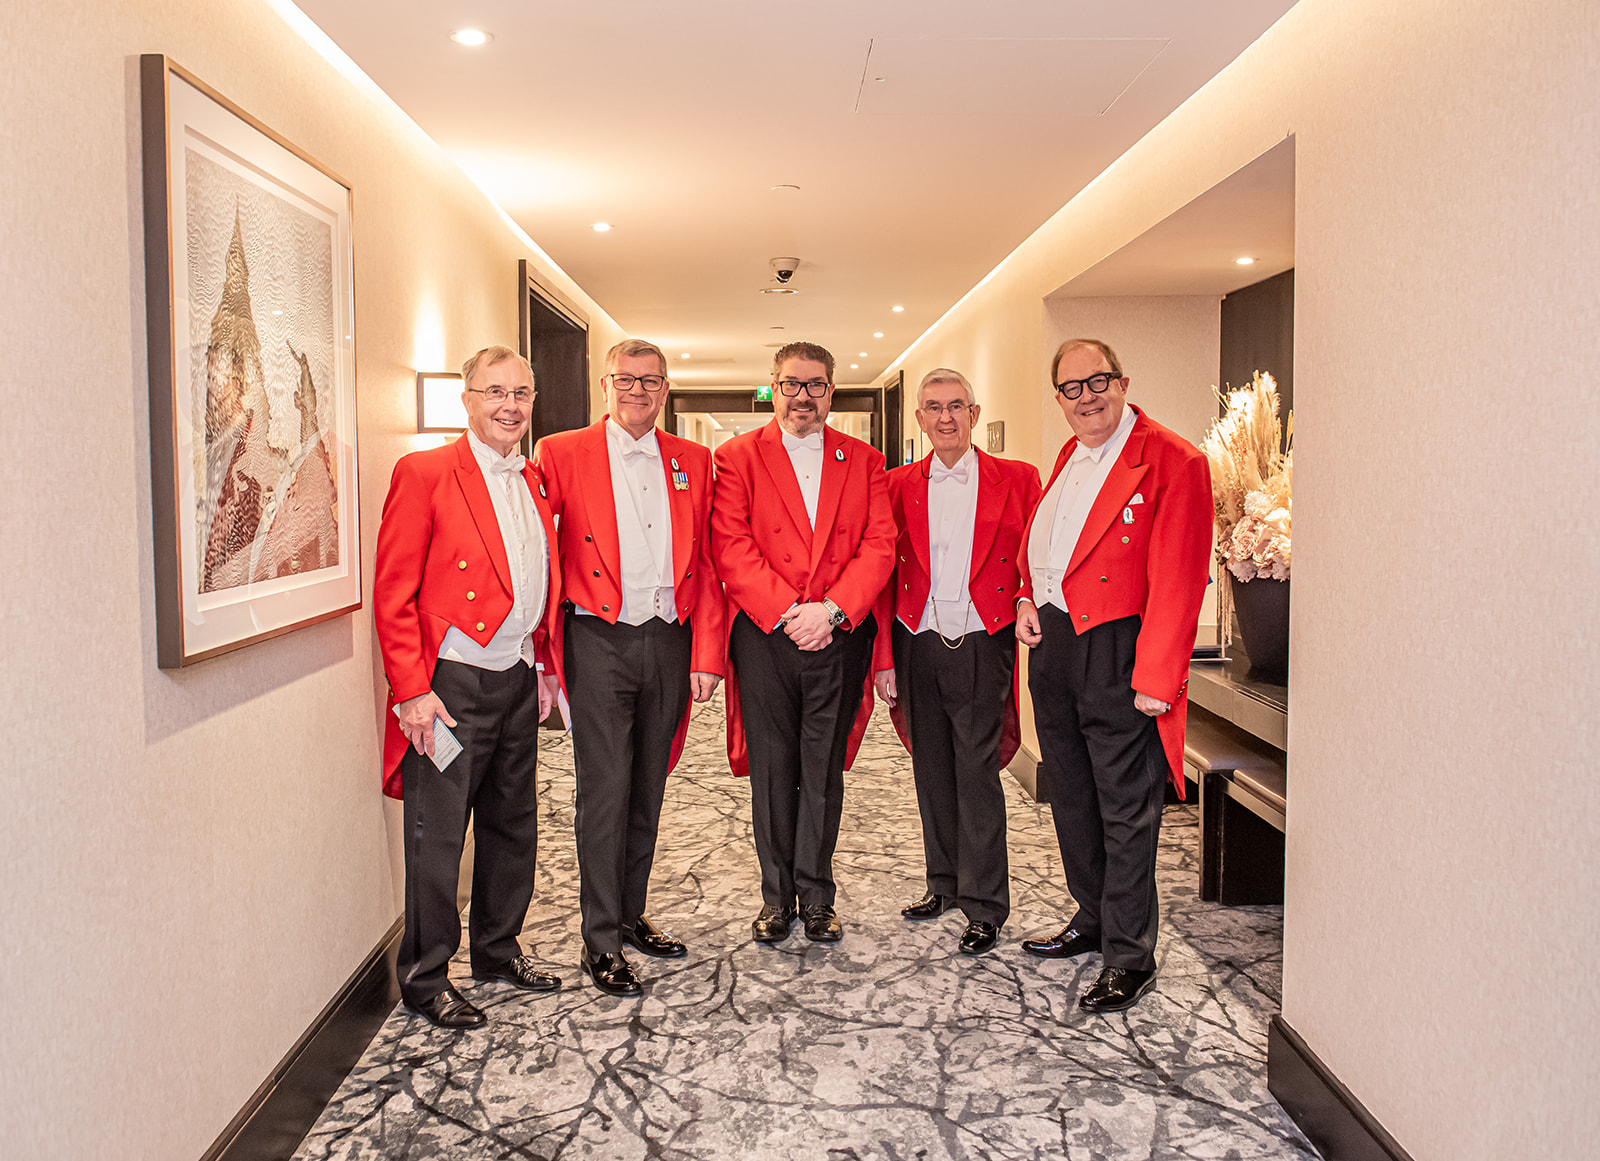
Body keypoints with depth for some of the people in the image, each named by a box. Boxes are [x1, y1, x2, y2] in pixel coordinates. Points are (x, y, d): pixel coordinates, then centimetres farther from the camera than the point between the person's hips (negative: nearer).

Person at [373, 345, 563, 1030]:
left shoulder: (533, 483, 12)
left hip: (518, 682, 7)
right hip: (451, 687, -7)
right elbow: (393, 594, -12)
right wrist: (412, 690, -17)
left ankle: (498, 949, 35)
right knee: (437, 838, 2)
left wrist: (545, 667, 14)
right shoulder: (425, 473, -9)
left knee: (512, 826, 17)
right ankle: (424, 981, 18)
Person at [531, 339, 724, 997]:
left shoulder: (692, 462, 9)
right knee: (604, 790, -2)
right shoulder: (561, 454, -1)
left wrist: (706, 653, 1)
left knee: (647, 789, 14)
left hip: (669, 641, 4)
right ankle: (601, 941, 9)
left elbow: (706, 564, 8)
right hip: (600, 641, -4)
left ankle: (631, 916, 28)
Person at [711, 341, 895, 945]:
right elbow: (731, 548, -6)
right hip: (764, 638, -1)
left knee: (825, 770, 7)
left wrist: (831, 609, -13)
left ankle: (816, 896, 19)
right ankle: (776, 896, 19)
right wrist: (786, 612, -14)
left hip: (840, 634, 1)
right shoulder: (737, 456, 5)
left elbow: (879, 545, 0)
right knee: (772, 770, 6)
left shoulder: (863, 460, 10)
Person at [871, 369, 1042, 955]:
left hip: (982, 646, -3)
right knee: (932, 770, 13)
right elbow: (885, 574, 6)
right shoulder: (898, 485, 7)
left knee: (977, 772, -2)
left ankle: (984, 907, 9)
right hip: (918, 644, 3)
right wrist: (884, 657, 1)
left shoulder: (1017, 479, 1)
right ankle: (945, 883, 29)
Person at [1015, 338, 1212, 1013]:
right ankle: (1093, 918, 35)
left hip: (1116, 652, -8)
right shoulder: (1069, 458, 14)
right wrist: (1029, 598, 8)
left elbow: (1177, 581, -17)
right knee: (1071, 797, 18)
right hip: (1052, 644, 8)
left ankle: (1129, 957, 13)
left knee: (1125, 810, 1)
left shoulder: (1172, 461, -12)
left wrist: (1156, 678, -20)